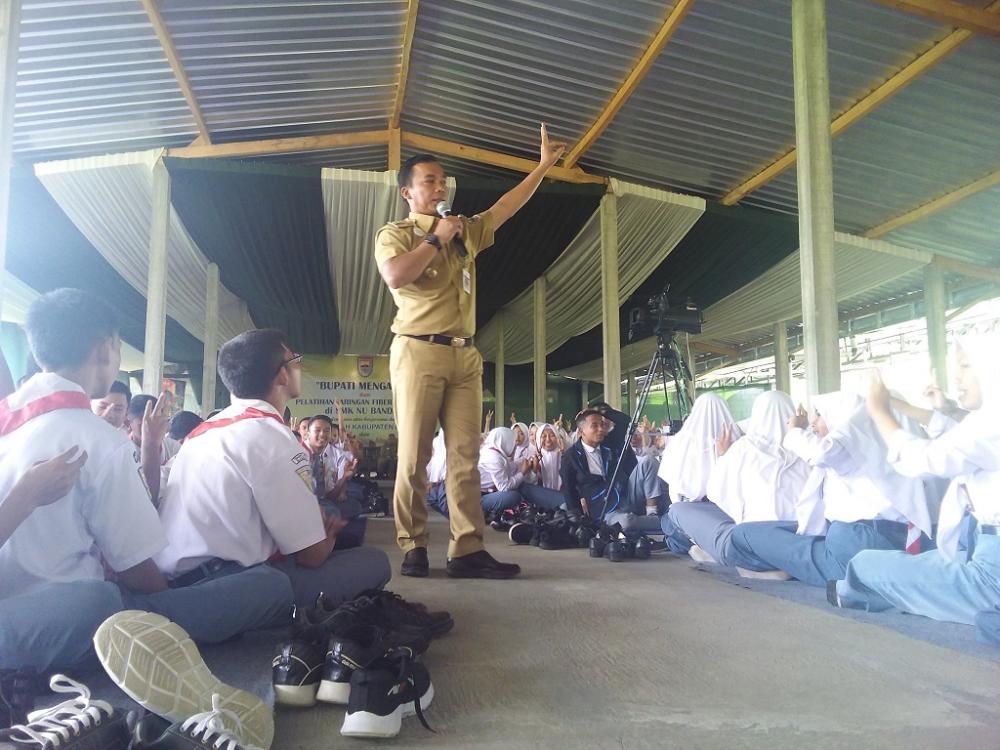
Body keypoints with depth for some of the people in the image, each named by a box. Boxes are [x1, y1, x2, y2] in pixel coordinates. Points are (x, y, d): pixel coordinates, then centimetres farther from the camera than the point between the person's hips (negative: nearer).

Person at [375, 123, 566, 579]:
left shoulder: (465, 232, 22)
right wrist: (436, 239, -6)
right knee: (413, 457, -5)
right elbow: (395, 275, -14)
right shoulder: (395, 234, 6)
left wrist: (543, 166, 24)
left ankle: (467, 550, -3)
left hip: (464, 355, 5)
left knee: (465, 456, -2)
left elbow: (505, 208, 25)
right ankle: (413, 547, 4)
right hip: (418, 352, -5)